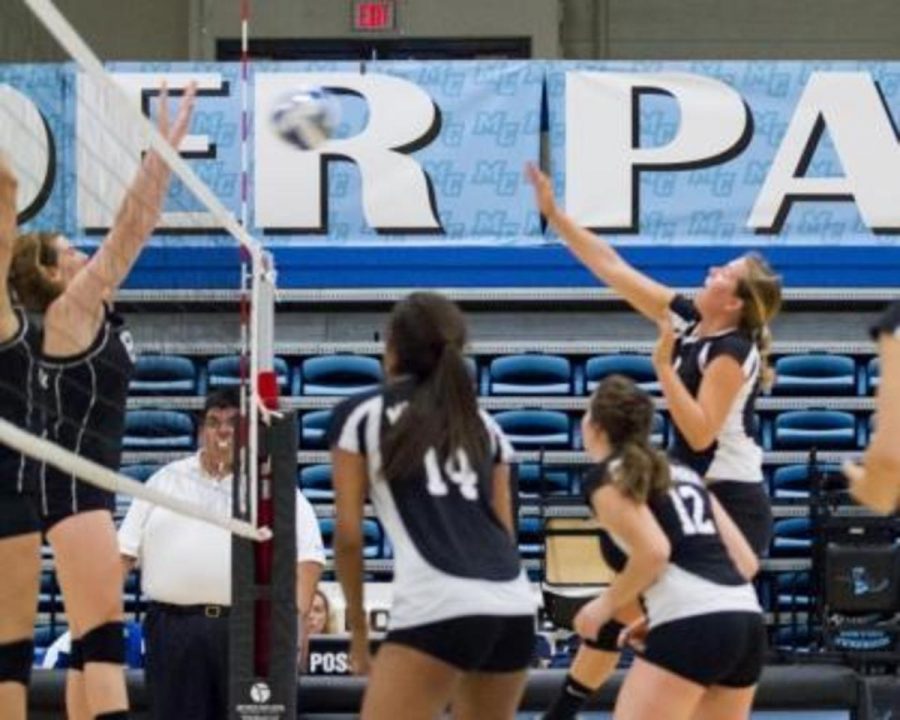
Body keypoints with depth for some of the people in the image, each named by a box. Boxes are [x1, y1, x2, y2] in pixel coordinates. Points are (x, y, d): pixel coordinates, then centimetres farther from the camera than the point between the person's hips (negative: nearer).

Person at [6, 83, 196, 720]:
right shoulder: (69, 311, -7)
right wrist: (162, 149, -8)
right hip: (70, 481, -10)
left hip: (84, 481, 10)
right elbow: (127, 230, -10)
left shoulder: (92, 313, 15)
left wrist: (166, 156, 14)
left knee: (94, 637, 8)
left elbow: (137, 232, 17)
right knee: (103, 628, -18)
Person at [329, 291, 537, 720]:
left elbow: (348, 533, 6)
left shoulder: (359, 415, 10)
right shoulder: (481, 423, 22)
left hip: (438, 609, -6)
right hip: (514, 607, 6)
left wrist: (357, 623, 15)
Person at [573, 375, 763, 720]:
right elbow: (746, 561, 20)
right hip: (746, 620, 8)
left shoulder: (608, 476, 4)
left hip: (692, 627, -8)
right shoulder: (682, 473, 25)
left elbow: (654, 552, -12)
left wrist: (606, 606, 2)